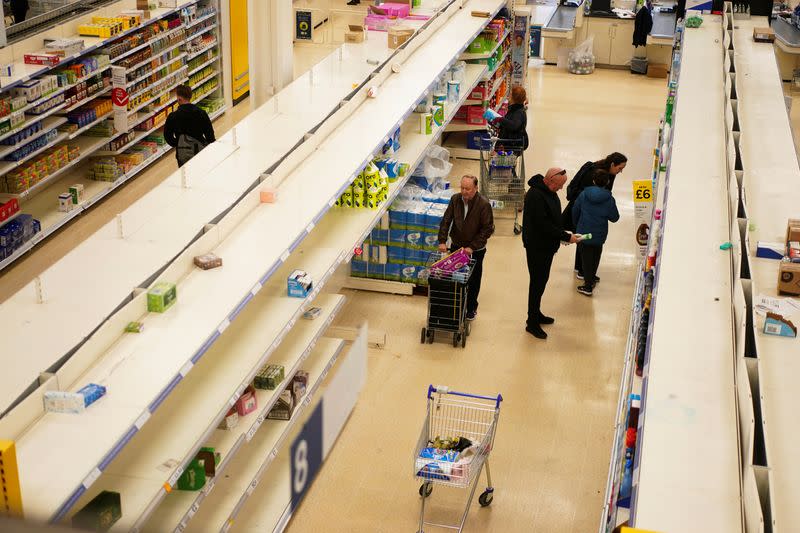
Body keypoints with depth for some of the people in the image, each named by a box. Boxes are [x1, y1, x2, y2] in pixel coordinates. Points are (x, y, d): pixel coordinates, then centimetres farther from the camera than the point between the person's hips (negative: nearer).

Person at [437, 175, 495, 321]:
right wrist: (442, 241, -14)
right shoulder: (455, 199, -8)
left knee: (473, 281, 10)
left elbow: (488, 229, -16)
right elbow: (446, 221, -2)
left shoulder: (483, 204, -19)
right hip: (456, 246, 3)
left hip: (476, 250, -3)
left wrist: (472, 247, -19)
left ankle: (471, 309, 26)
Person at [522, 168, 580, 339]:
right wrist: (566, 237, -23)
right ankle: (532, 323, 9)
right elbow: (544, 225, -27)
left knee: (541, 281, 20)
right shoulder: (535, 195, -26)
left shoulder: (549, 191, 6)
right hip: (537, 247, -9)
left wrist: (562, 235, 5)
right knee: (537, 283, -1)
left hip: (547, 246, 9)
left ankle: (536, 314, 35)